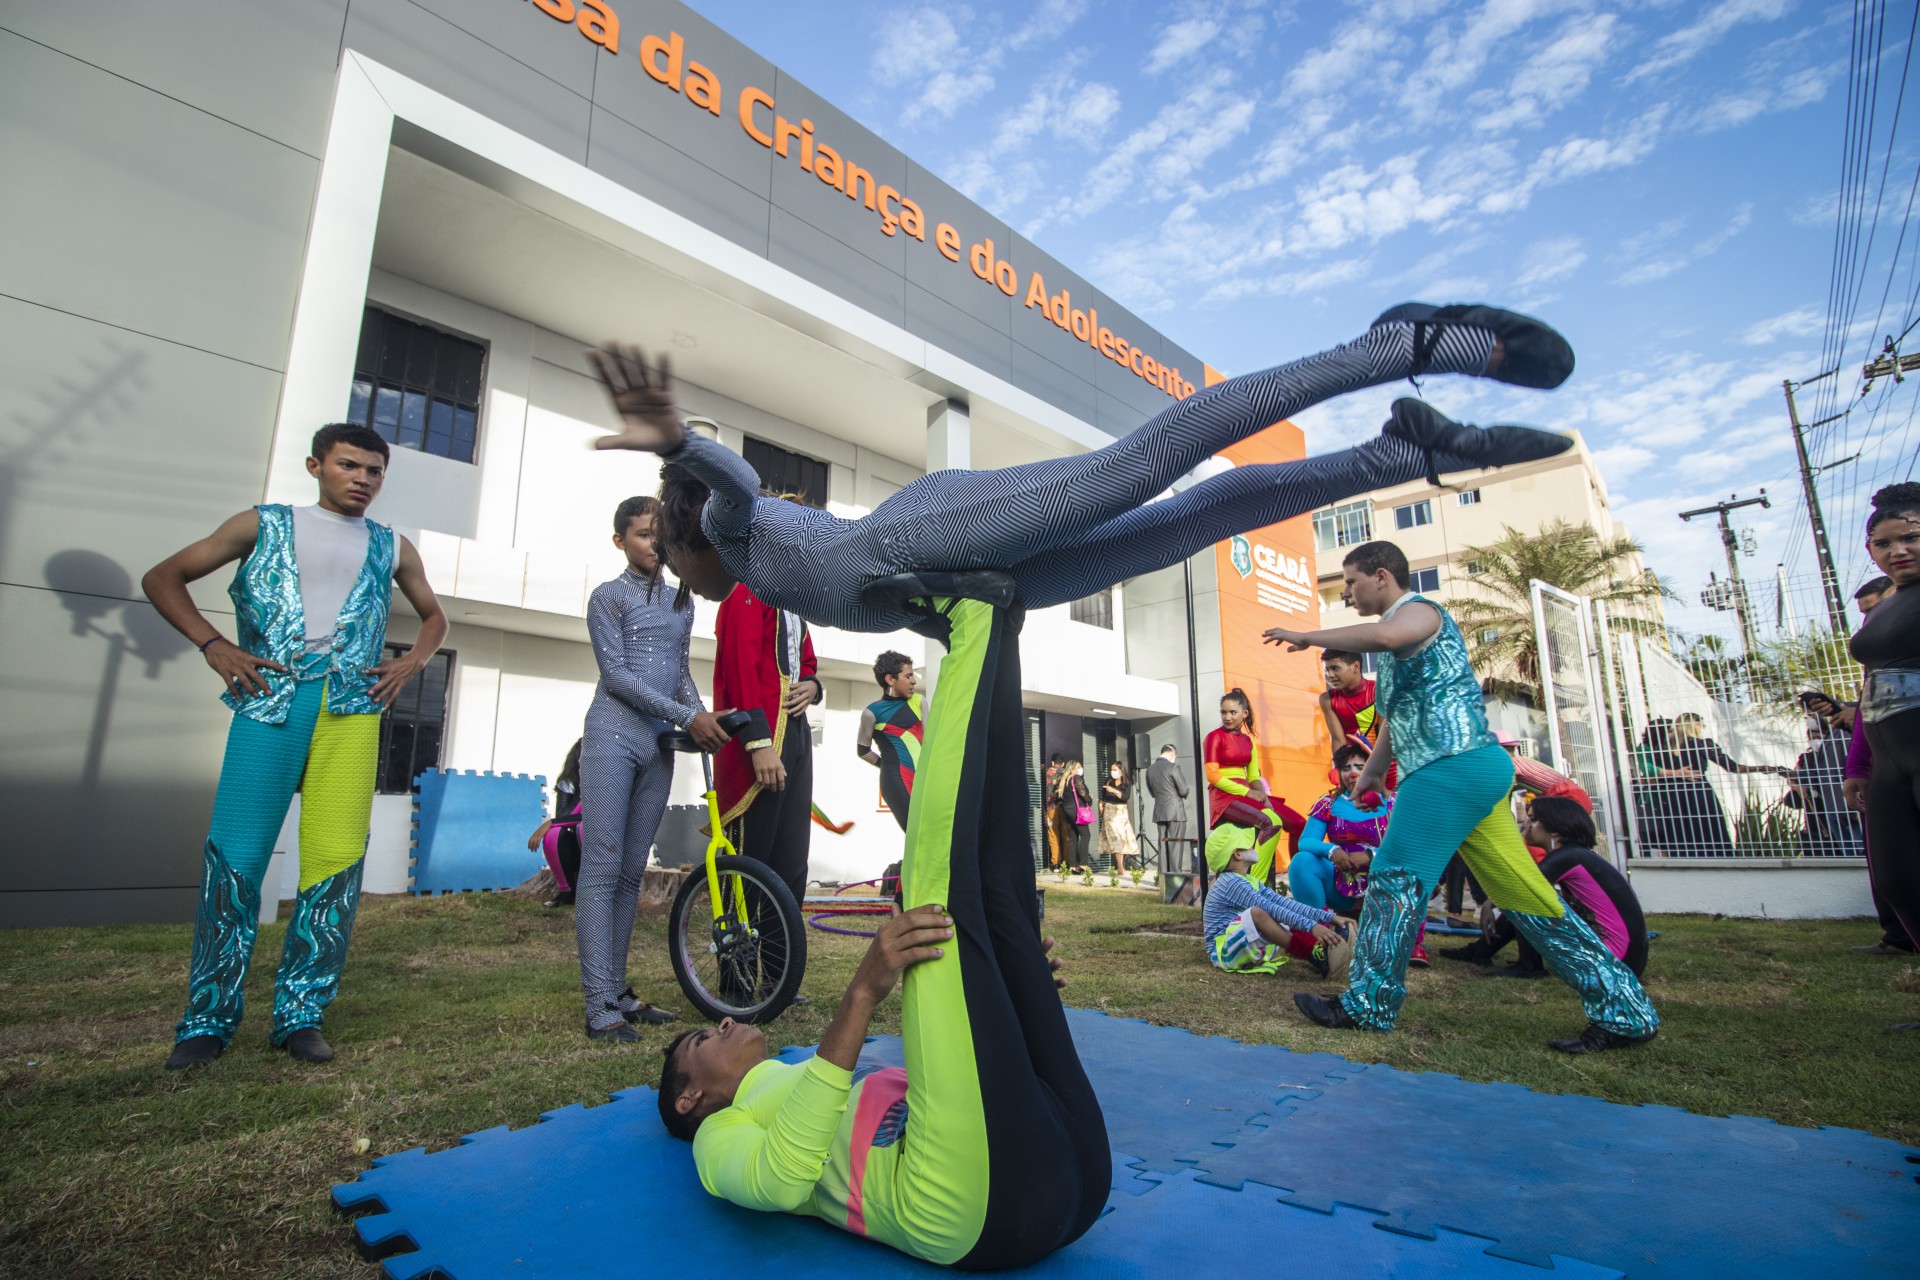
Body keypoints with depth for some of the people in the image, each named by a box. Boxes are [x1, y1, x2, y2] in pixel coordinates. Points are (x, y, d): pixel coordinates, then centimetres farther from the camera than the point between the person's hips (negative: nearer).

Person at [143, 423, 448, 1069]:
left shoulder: (393, 548, 20)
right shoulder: (264, 525, 15)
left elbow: (434, 615, 31)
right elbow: (163, 578, 17)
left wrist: (411, 662, 11)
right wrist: (213, 643, 2)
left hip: (353, 706, 1)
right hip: (270, 696, -1)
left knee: (337, 860, -4)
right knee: (235, 857, -3)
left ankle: (300, 1015, 8)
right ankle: (208, 1019, 11)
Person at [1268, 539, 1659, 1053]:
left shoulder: (1418, 611, -6)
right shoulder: (1400, 638, 25)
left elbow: (1385, 634, -33)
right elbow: (1398, 714, 32)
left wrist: (1306, 637, -24)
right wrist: (1372, 771, 33)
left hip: (1454, 766, -10)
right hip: (1474, 771, 10)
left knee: (1395, 879, -5)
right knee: (1522, 891, 10)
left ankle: (1368, 1004, 4)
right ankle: (1624, 1010, 15)